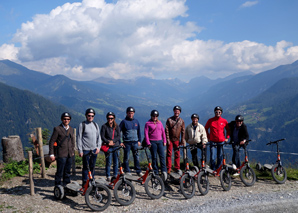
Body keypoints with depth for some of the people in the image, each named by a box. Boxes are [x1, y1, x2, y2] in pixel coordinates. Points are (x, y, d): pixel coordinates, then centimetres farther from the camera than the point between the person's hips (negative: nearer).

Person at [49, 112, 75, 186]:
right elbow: (51, 142, -5)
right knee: (60, 172, -3)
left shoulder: (71, 129, 13)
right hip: (61, 155, -5)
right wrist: (51, 154, -8)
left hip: (69, 155, 5)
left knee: (67, 172, 12)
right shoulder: (57, 129, -5)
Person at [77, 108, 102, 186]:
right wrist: (80, 150, -8)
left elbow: (98, 137, 15)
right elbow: (79, 138, -3)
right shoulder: (82, 125, -2)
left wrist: (98, 147, 3)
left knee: (92, 167, 10)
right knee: (86, 167, -2)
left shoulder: (95, 125, 12)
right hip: (86, 150, -4)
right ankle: (85, 182, 9)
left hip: (94, 150, 4)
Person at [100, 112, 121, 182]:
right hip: (108, 147, -3)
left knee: (116, 162, 6)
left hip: (115, 146, 3)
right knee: (108, 162, -3)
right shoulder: (104, 126, -1)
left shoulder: (116, 126, 8)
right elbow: (102, 136, -4)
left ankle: (115, 175, 20)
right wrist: (108, 142, -16)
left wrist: (112, 141, -10)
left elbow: (119, 136, 4)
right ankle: (108, 176, 7)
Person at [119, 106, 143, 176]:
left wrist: (139, 140, 12)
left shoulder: (136, 121, 10)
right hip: (127, 142, -3)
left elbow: (139, 131, 19)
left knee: (136, 157, 4)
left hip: (135, 142, 3)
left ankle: (138, 171, 11)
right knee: (126, 157, 2)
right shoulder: (124, 121, -2)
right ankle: (127, 171, 13)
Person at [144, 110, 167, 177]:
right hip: (152, 142, -3)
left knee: (162, 156, -5)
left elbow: (163, 132, 15)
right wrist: (148, 143, -9)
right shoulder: (148, 123, 0)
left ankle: (164, 171, -5)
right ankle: (155, 172, 9)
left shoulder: (159, 123, 11)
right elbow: (146, 133, -3)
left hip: (160, 141, 3)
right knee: (154, 157, 2)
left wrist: (164, 141, 8)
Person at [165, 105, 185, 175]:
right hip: (170, 140, -2)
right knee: (169, 154, 0)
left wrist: (182, 140, 3)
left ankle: (177, 168, 14)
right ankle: (168, 168, 5)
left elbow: (183, 131, 8)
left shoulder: (181, 121, 5)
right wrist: (167, 139, -8)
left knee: (177, 154, 4)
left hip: (177, 140, 2)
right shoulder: (169, 120, -2)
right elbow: (166, 130, -3)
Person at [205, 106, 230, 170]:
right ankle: (213, 170, 8)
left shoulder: (224, 121, 0)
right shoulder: (210, 120, -2)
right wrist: (208, 137, 7)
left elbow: (228, 129, 15)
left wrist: (227, 138, 8)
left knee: (220, 157, 9)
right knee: (212, 158, -5)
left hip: (221, 141, 1)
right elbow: (206, 128, 11)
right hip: (213, 142, -1)